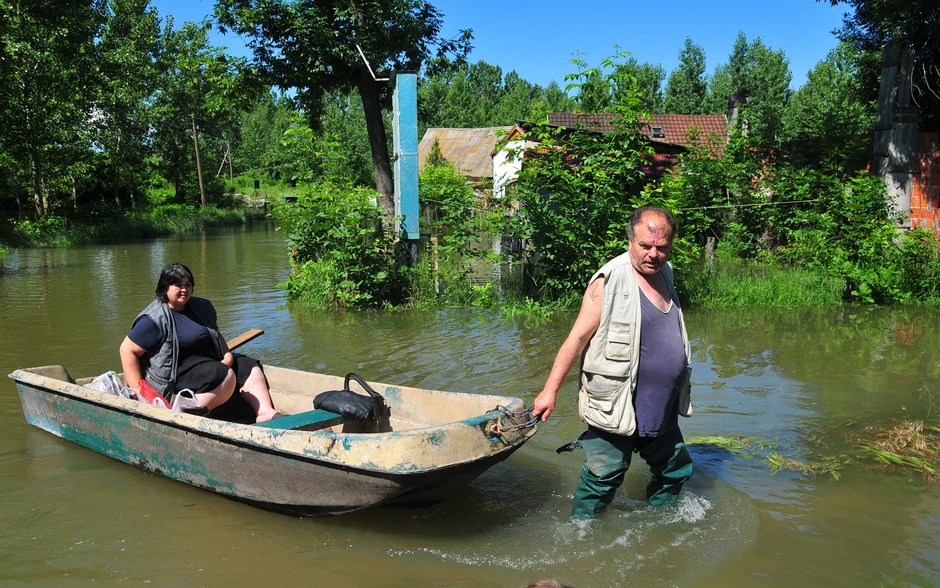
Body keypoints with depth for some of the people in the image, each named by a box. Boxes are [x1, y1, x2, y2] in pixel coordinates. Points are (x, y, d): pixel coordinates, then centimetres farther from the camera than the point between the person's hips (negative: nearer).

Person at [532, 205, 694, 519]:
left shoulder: (664, 273, 8)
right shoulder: (611, 280, -15)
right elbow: (578, 336, -16)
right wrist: (550, 390, -17)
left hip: (662, 410, 8)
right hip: (616, 408, -8)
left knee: (676, 470, 21)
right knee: (602, 479, -1)